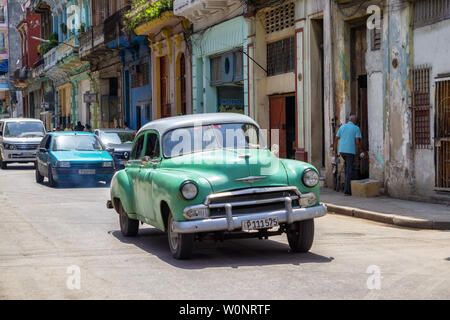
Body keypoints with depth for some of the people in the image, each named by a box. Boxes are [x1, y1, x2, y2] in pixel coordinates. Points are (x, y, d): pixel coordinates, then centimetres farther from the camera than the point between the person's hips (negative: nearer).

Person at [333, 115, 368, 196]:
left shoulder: (342, 127, 12)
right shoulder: (356, 128, 0)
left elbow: (336, 140, 9)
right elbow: (357, 142, -9)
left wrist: (335, 152, 17)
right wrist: (364, 151, 3)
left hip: (341, 150, 4)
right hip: (350, 151, -4)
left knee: (346, 162, 34)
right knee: (350, 171, 0)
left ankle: (347, 179, 23)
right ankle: (347, 190, -4)